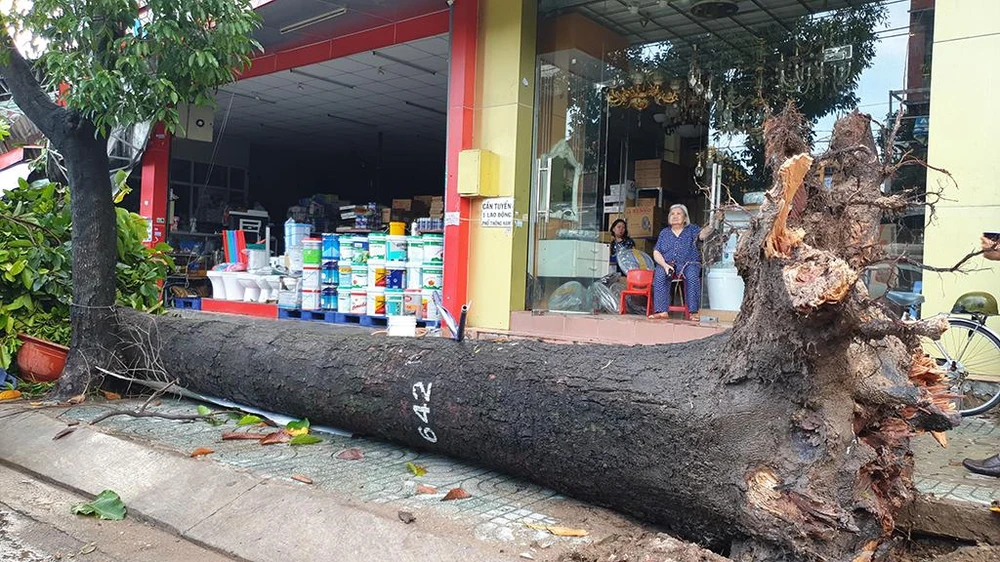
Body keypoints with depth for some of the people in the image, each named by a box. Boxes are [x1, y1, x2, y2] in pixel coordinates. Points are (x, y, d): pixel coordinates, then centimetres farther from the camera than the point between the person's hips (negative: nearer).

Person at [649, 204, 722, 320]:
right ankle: (661, 311, -33)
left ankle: (694, 311, -31)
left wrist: (714, 222, -30)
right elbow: (656, 253, 8)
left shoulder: (692, 229, 11)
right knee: (659, 275, -30)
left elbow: (702, 234, -12)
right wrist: (665, 265, -11)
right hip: (668, 264, 1)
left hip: (688, 264, -1)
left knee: (692, 276, -33)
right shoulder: (664, 233, 15)